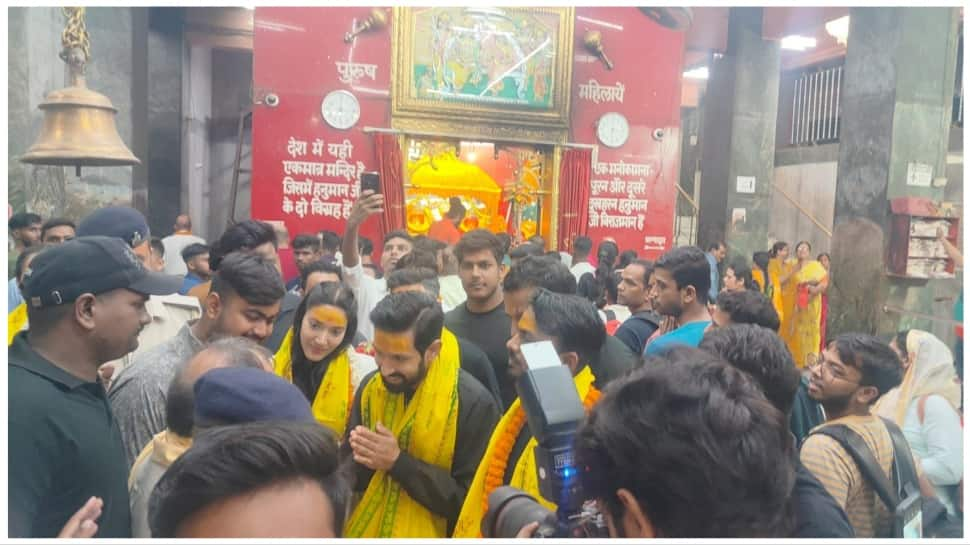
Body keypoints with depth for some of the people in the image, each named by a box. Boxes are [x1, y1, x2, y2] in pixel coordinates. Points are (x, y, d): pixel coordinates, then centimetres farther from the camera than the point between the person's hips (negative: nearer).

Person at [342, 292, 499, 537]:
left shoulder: (474, 403, -21)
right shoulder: (370, 388, -6)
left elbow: (473, 500, -20)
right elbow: (349, 475, 2)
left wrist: (399, 462, -25)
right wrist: (361, 461, -20)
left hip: (428, 533, -4)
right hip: (365, 530, 4)